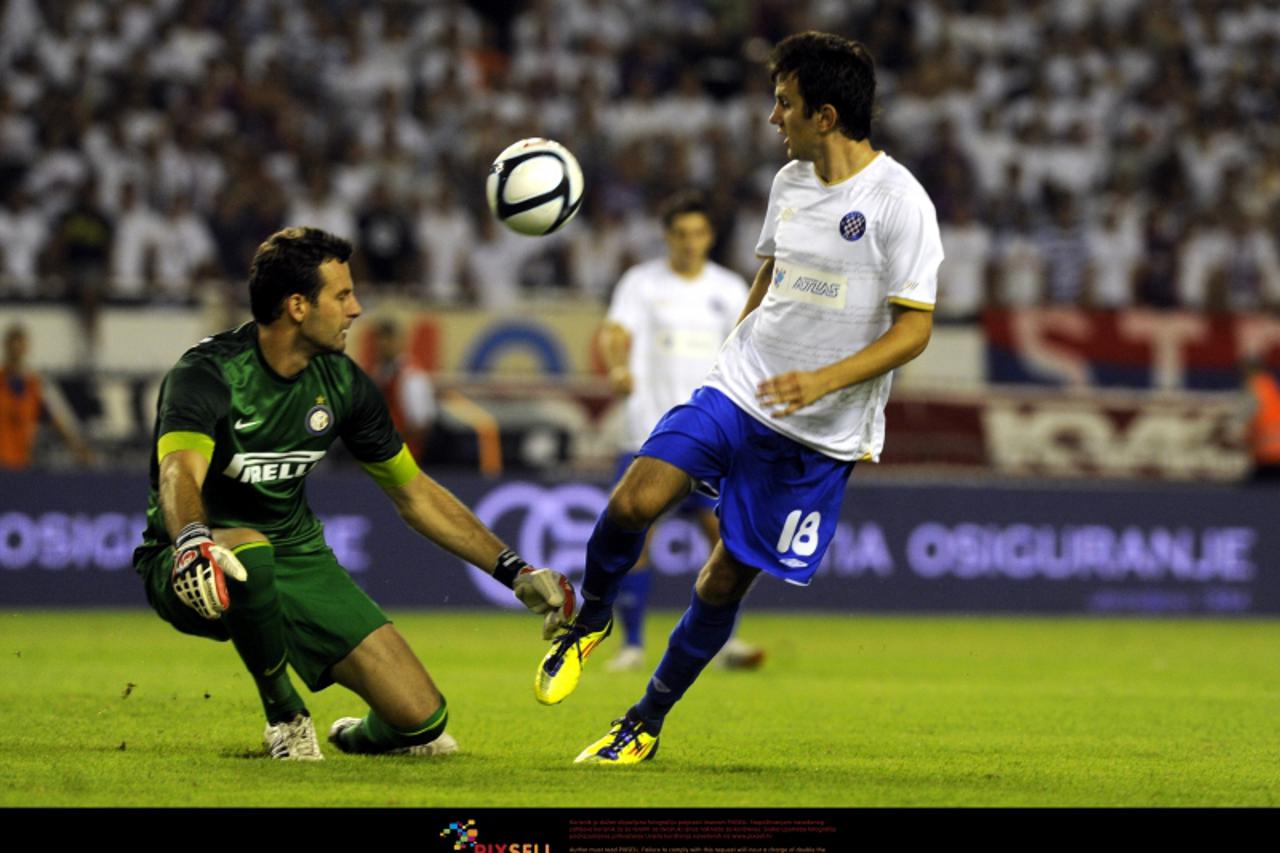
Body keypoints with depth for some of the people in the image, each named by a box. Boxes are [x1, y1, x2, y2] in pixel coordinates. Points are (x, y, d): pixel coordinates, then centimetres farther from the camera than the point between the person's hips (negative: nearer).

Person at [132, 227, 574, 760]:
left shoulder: (341, 383, -1)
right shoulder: (207, 375, -20)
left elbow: (414, 493, 10)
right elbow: (180, 474, -40)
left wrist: (514, 571, 5)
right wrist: (193, 542, -63)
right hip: (198, 570, -5)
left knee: (422, 722, -11)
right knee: (248, 550, -44)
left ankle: (361, 736, 28)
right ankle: (285, 718, -17)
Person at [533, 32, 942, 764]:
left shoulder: (898, 202, -14)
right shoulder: (790, 182, 7)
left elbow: (914, 328, -15)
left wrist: (824, 380, -26)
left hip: (821, 434, -5)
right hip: (736, 394, 5)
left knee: (726, 580, 3)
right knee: (634, 499, -17)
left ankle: (647, 725, 20)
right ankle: (591, 620, 11)